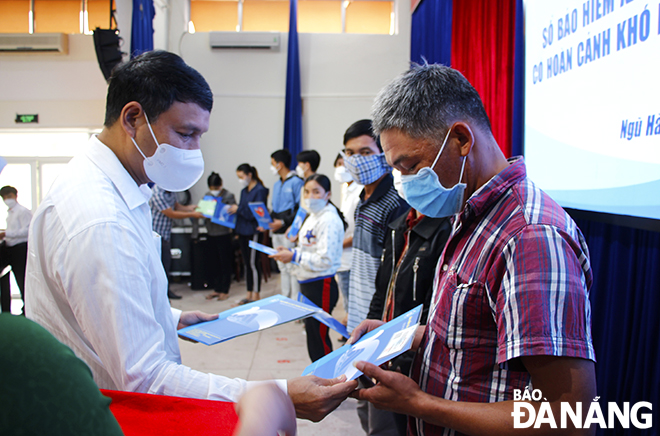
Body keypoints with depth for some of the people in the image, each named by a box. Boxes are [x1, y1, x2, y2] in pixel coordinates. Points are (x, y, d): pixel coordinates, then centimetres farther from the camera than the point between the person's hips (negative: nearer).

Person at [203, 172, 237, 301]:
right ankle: (216, 289, 22)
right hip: (211, 233, 6)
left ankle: (225, 290, 13)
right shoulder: (207, 195, 10)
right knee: (212, 263, 9)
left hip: (224, 233, -5)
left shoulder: (229, 196, -6)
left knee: (225, 263, 3)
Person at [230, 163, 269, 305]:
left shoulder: (259, 191, -11)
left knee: (253, 263, -4)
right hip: (242, 231, 8)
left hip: (253, 231, -8)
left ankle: (256, 295, 5)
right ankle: (249, 294, 20)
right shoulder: (244, 191, 15)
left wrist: (238, 209, -13)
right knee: (246, 263, 12)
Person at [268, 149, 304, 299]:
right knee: (282, 267, 13)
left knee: (292, 267, -7)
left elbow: (301, 209, -15)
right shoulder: (277, 184, 18)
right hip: (277, 232, 9)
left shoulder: (296, 182, -9)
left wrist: (283, 222, -20)